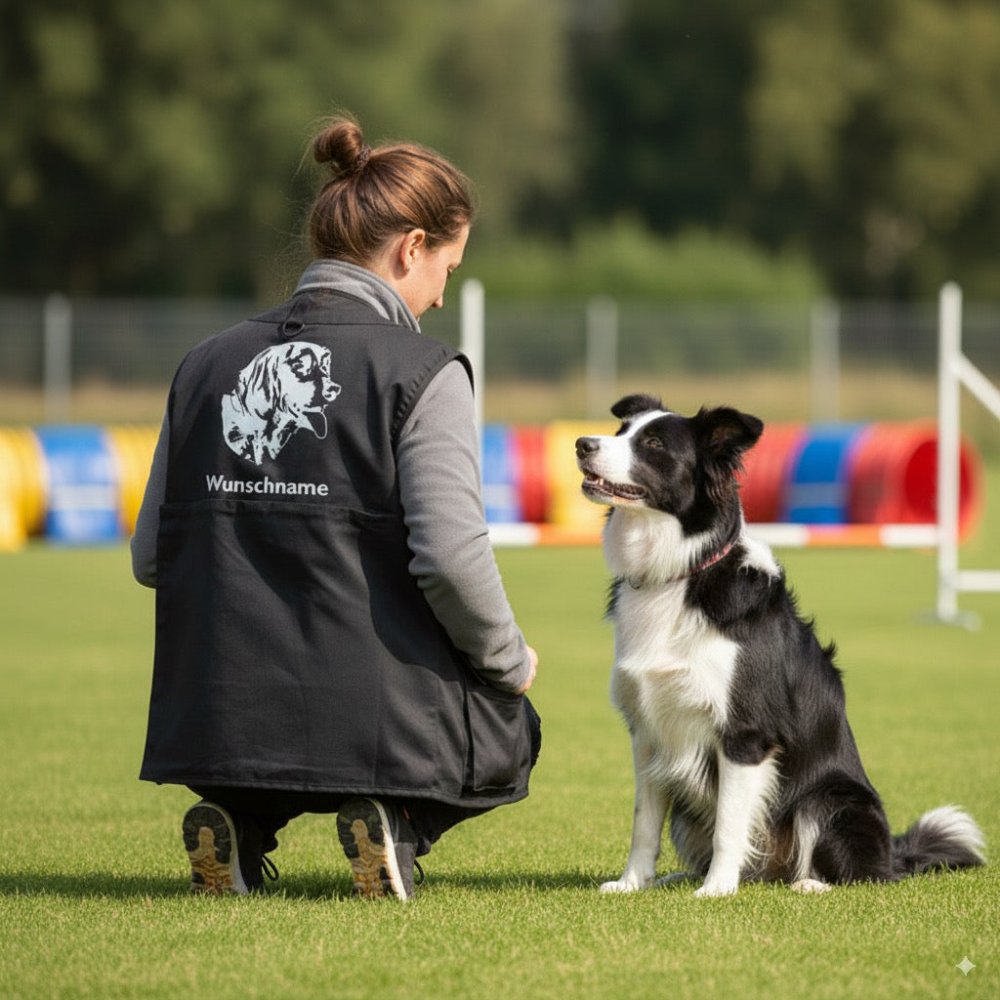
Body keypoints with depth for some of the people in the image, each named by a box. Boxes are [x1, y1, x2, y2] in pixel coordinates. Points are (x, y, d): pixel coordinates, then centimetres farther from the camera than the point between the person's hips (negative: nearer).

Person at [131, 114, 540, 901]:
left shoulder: (208, 364, 7)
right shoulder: (422, 374, -9)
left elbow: (151, 556, 8)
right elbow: (451, 558, -16)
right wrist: (510, 660, 3)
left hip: (219, 716, 5)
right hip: (374, 716, -5)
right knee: (512, 727, 29)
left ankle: (243, 816, 10)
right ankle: (399, 820, -3)